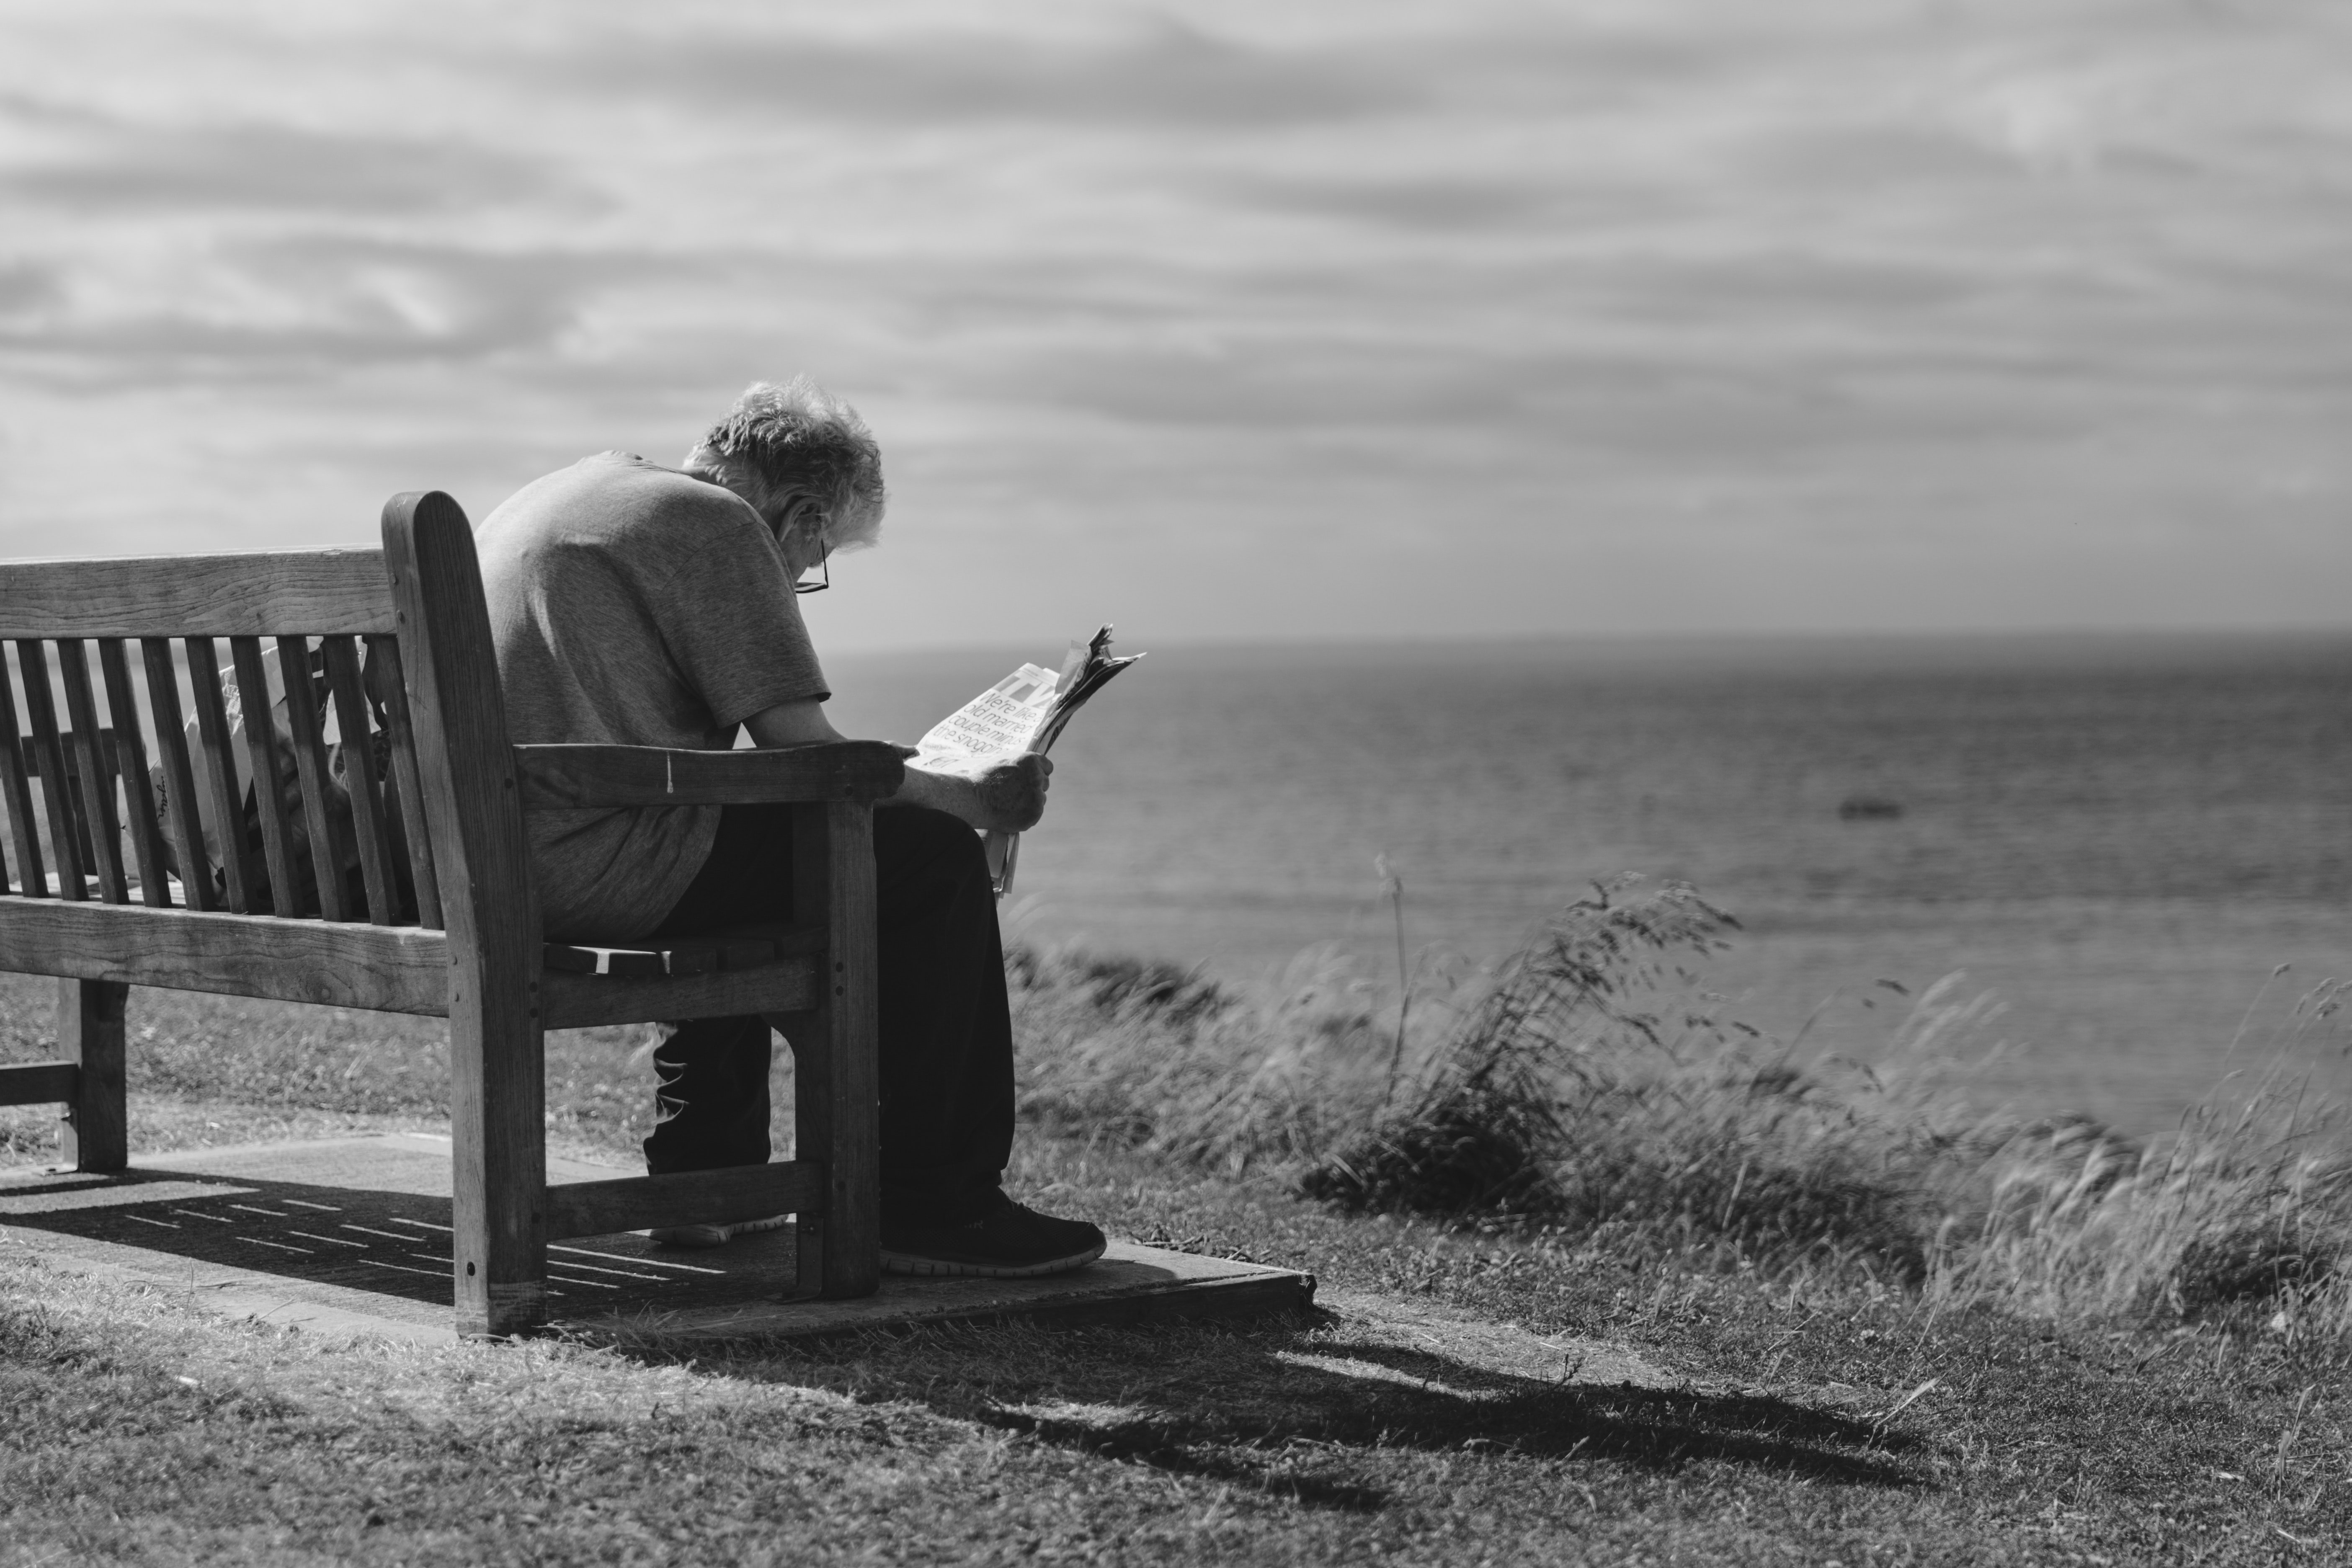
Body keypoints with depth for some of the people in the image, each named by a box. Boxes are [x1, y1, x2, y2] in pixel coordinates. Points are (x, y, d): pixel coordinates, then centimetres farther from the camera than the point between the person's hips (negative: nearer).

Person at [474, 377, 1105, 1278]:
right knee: (934, 860, -1)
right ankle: (931, 1206, 3)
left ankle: (702, 1183, 33)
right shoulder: (718, 525, -5)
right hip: (597, 864, -10)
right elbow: (805, 754, -10)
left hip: (487, 869, 10)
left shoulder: (547, 501, 23)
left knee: (744, 839, 36)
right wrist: (977, 801, 4)